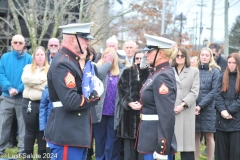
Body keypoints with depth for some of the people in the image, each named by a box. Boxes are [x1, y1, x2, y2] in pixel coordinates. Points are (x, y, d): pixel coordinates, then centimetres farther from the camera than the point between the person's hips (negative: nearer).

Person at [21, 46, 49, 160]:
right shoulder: (28, 68, 9)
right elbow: (25, 79, -11)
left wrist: (34, 82, -11)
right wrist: (42, 80, -11)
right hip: (29, 103, 1)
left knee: (42, 131, 6)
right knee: (30, 131, 7)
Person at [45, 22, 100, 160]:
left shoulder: (74, 61, 14)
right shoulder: (62, 64, -18)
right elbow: (71, 102, -26)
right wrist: (95, 95, -12)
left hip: (78, 133, 10)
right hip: (67, 135, -10)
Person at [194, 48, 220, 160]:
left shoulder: (215, 71, 0)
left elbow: (214, 91, -7)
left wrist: (200, 105, -13)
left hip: (208, 108, -2)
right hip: (194, 108, 2)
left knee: (209, 136, 2)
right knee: (196, 136, 5)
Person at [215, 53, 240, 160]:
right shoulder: (222, 77, 10)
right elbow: (218, 96, 1)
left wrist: (229, 111, -15)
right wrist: (222, 110, -14)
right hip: (222, 120, 3)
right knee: (221, 150, 8)